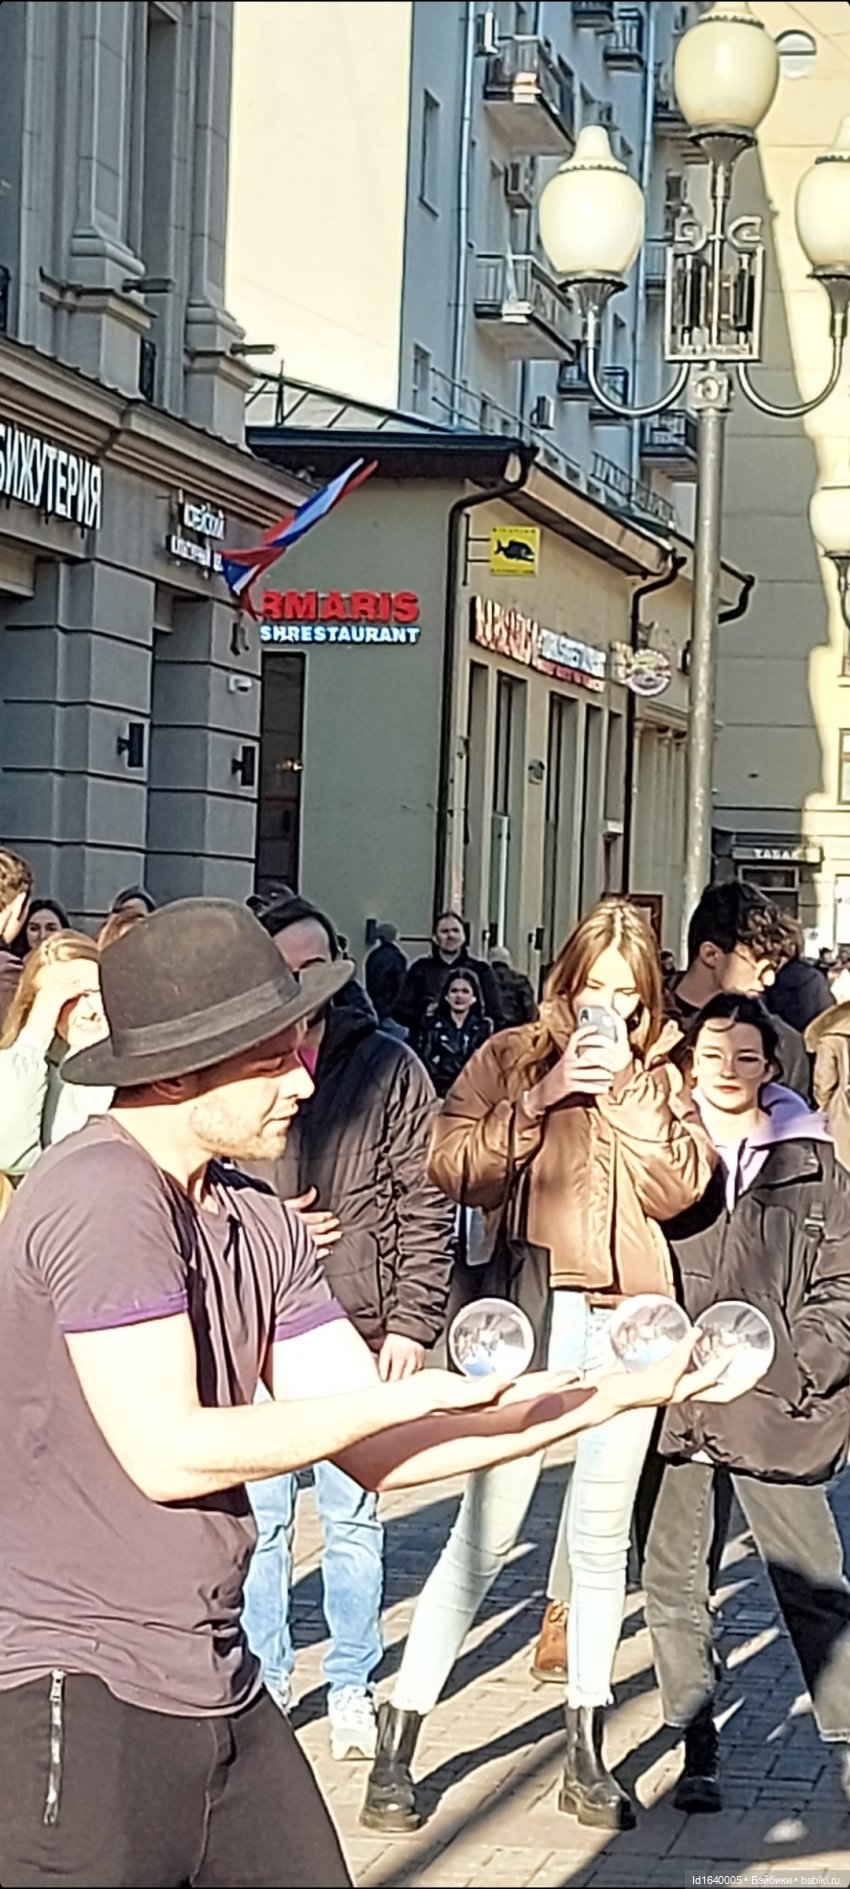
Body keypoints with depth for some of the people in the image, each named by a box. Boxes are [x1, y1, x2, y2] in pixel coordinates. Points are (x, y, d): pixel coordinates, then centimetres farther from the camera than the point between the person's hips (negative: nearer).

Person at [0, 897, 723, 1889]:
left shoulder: (256, 1225, 10)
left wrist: (618, 1394, 1)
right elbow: (166, 1454, -20)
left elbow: (379, 1454, 8)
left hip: (210, 1686, 8)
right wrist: (407, 1395, -13)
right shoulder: (104, 1195, -16)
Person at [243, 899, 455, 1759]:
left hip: (360, 1334, -1)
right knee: (258, 1519, 7)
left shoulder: (386, 1067, 0)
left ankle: (351, 1686, 21)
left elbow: (426, 1204, 1)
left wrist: (412, 1320, -4)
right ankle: (263, 1681, 21)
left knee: (352, 1519, 7)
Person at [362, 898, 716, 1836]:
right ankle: (394, 1752, 0)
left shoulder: (657, 1074, 12)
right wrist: (540, 1097, -15)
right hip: (535, 1308, -3)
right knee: (485, 1532, -6)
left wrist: (627, 1089, -10)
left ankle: (586, 1754, 20)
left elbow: (679, 1187, -2)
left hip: (629, 1316, 3)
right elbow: (453, 1167, -8)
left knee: (602, 1539, 10)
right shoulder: (511, 1057, 4)